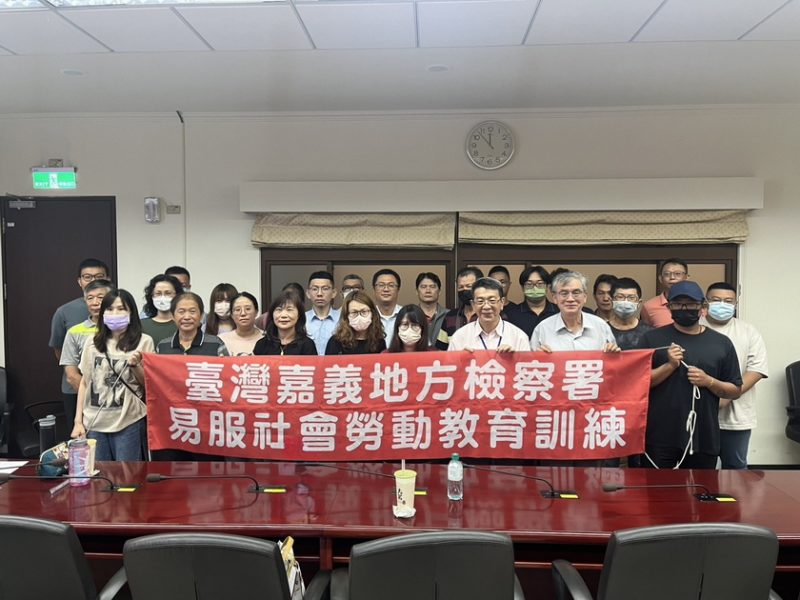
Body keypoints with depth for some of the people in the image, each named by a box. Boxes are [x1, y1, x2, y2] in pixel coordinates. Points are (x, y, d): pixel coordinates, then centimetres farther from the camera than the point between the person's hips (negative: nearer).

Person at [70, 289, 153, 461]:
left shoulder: (144, 341, -3)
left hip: (129, 422, -3)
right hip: (94, 422, 3)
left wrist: (135, 366, -15)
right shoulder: (92, 342, 7)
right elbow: (84, 383, 11)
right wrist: (78, 421, 8)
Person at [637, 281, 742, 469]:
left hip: (704, 439, 2)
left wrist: (709, 381, -11)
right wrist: (670, 365, -15)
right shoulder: (652, 338, 1)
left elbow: (736, 391, 8)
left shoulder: (721, 343, 6)